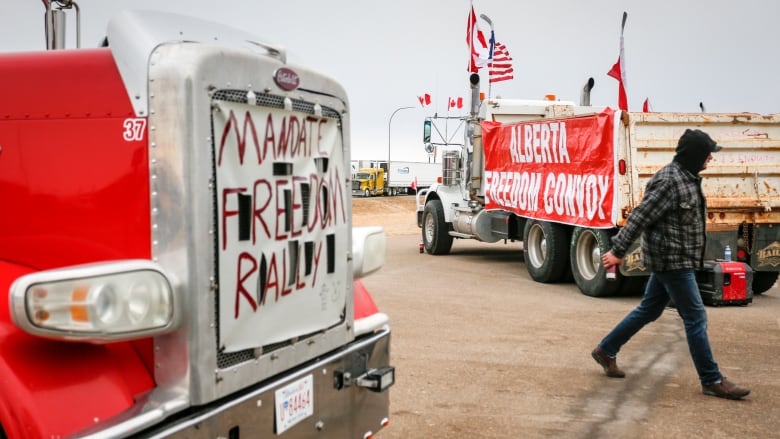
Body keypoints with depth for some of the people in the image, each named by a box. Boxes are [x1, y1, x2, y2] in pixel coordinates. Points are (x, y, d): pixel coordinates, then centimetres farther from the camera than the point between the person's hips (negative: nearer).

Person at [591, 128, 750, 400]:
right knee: (695, 317, -4)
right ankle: (712, 381, 5)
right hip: (672, 260, -10)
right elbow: (640, 217, -21)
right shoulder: (670, 181, -21)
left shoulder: (687, 178, 11)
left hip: (672, 260, 10)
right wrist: (618, 251, -19)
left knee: (649, 310, 17)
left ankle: (606, 351, 28)